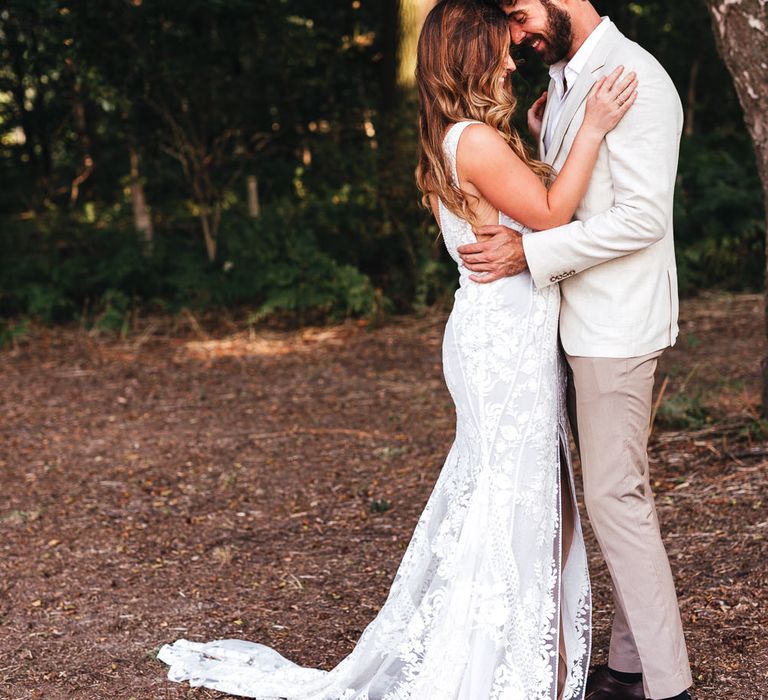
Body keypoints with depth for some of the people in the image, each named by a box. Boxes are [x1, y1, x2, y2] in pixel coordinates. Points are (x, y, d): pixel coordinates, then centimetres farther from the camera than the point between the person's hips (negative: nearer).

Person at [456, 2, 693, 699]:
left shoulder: (633, 80, -16)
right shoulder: (564, 81, 14)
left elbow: (643, 216, -22)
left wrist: (531, 254, -21)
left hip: (618, 323, -10)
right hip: (584, 322, 10)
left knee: (616, 495, -7)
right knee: (622, 489, 13)